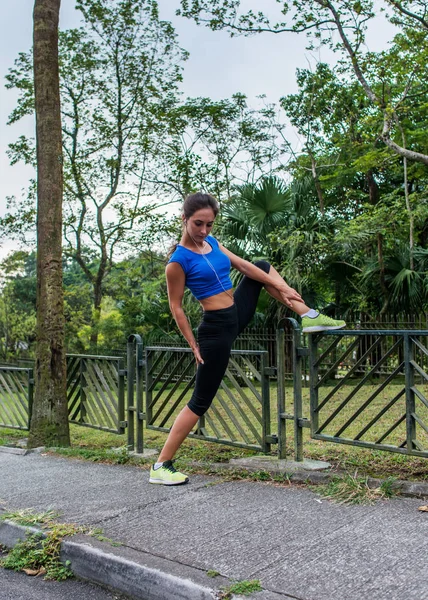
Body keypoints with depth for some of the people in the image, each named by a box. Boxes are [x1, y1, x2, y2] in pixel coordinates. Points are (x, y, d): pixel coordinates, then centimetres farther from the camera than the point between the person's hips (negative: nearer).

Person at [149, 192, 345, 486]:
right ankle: (161, 466, 5)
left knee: (263, 267, 20)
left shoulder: (212, 242, 6)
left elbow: (244, 266, 9)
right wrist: (194, 345, -11)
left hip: (238, 314, 9)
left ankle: (309, 317, 13)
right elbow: (176, 306, -12)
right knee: (201, 400, -4)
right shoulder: (178, 260, -16)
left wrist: (281, 287, 9)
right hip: (217, 328, -9)